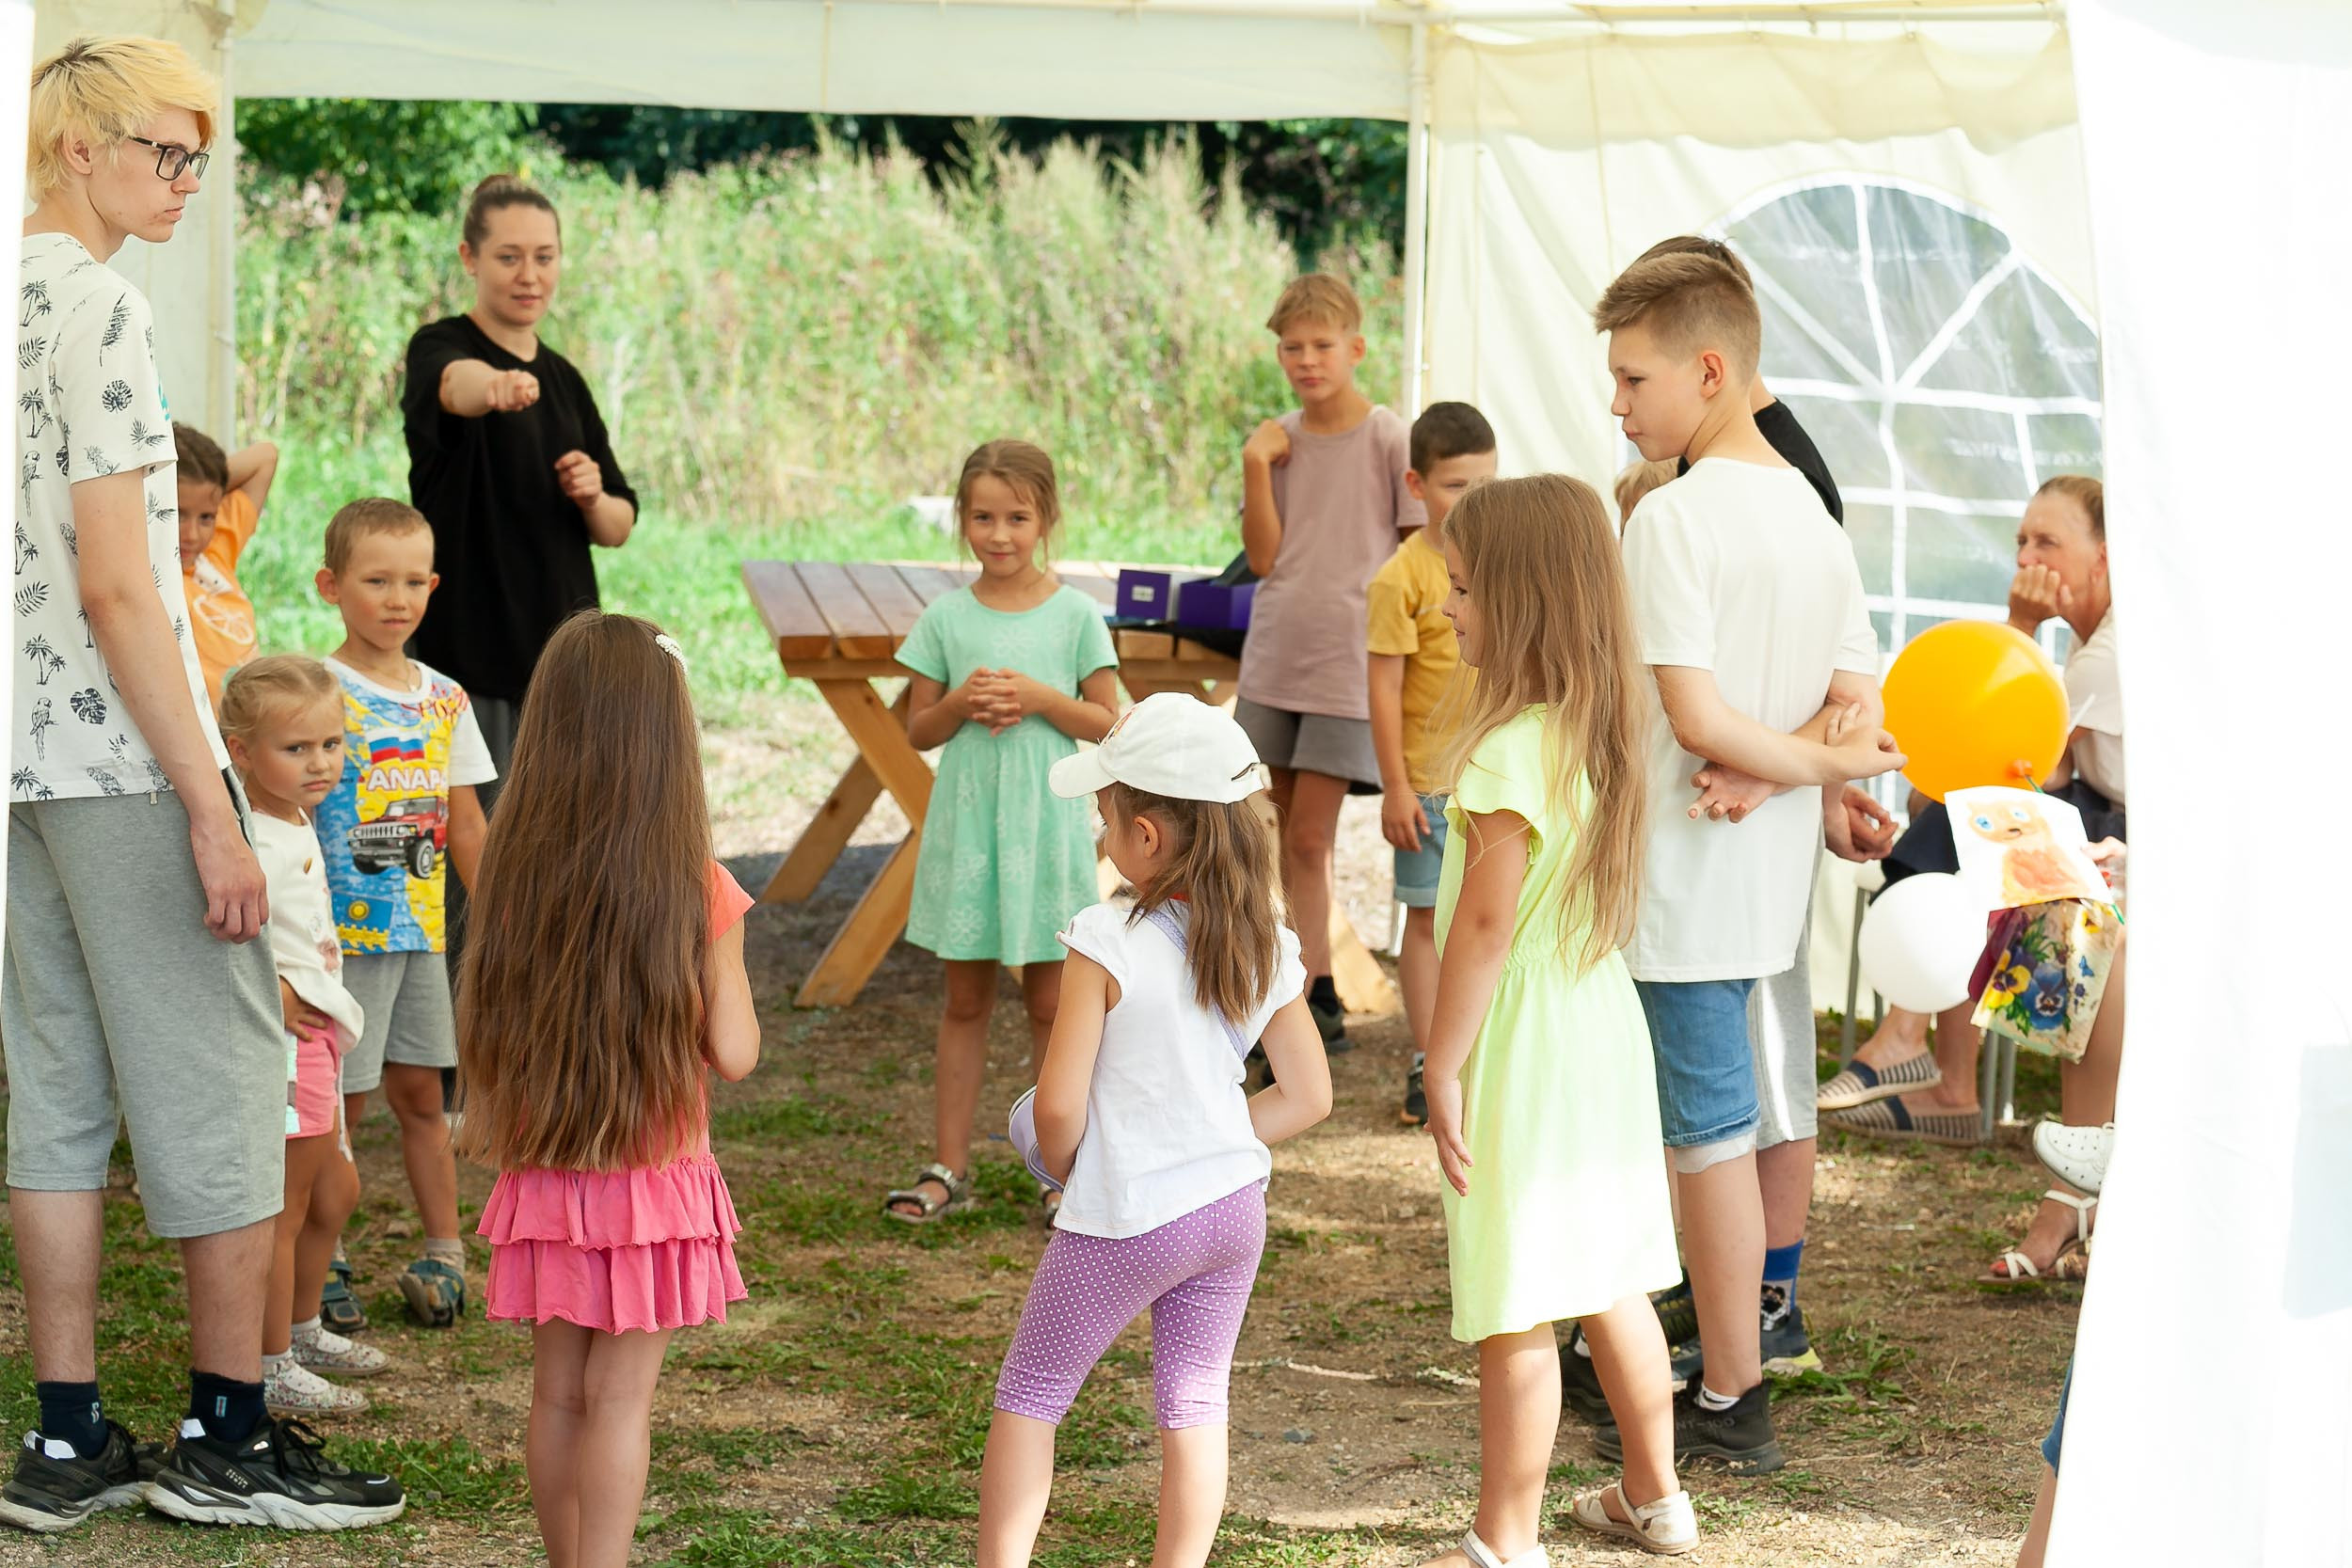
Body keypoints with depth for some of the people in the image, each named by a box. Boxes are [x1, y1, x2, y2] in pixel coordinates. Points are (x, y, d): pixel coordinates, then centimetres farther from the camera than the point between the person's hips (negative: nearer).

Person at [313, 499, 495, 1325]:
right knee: (340, 1098, -1)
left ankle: (445, 1251, 19)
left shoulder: (444, 699, 8)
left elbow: (466, 825, 14)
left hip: (422, 927, 5)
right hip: (343, 932, -5)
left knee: (419, 1090, 12)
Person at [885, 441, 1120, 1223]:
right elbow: (918, 730, 5)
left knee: (1050, 1001, 4)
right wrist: (961, 704, -15)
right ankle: (948, 1168, 13)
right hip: (966, 826, 2)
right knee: (965, 999, 8)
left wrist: (1039, 699, -16)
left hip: (1045, 827, -1)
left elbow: (1108, 722, -2)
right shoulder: (946, 617, 2)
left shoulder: (1075, 615, -2)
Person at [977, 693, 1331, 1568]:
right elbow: (1308, 1098, 3)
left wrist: (1062, 1166, 3)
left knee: (1029, 1395, 10)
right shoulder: (1266, 945, -2)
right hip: (1233, 1207, 5)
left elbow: (1059, 1105, -17)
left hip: (1124, 1223, -5)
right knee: (1194, 1402, 15)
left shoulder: (1109, 943, -20)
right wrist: (1213, 1149, 11)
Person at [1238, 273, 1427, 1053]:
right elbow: (1263, 556, 1)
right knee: (1284, 835, 9)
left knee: (1308, 838, -7)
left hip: (1347, 662, -5)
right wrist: (1257, 467, -8)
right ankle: (1321, 998, 20)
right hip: (1273, 658, 5)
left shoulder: (1389, 440, -7)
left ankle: (1304, 1003, 0)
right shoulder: (1277, 439, 6)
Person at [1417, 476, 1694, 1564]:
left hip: (1520, 1048, -9)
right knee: (1609, 1281, 20)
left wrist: (1443, 1069, -14)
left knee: (1515, 1314, -1)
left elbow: (1486, 924, -21)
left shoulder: (1509, 750, -21)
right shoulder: (1602, 730, 6)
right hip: (1603, 1022, 9)